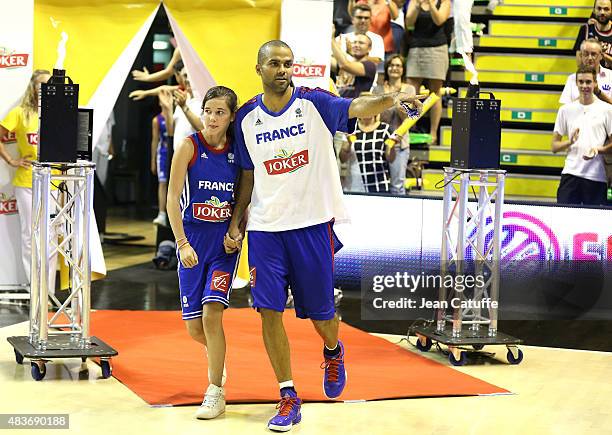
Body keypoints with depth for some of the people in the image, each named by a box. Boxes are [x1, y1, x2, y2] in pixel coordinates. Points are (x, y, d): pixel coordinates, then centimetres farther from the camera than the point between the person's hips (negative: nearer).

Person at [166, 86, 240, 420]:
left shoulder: (238, 151, 0)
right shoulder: (189, 146, -6)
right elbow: (172, 198, -8)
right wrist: (182, 244, -14)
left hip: (225, 242, 0)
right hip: (192, 240, 0)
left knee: (211, 313, -16)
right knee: (194, 328, 4)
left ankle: (216, 392, -4)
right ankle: (218, 358, 39)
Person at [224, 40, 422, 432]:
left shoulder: (314, 103, -5)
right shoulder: (247, 118, 5)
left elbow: (355, 108, -23)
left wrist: (390, 99, -43)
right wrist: (235, 223, 8)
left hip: (313, 223, -2)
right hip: (265, 227, 2)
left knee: (320, 312, 6)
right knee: (269, 310, -6)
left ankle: (333, 351, 42)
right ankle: (289, 397, 4)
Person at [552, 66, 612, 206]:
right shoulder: (566, 110, 11)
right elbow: (554, 146, 11)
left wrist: (598, 149, -13)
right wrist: (570, 142, -9)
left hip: (597, 177, -1)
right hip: (571, 173, 1)